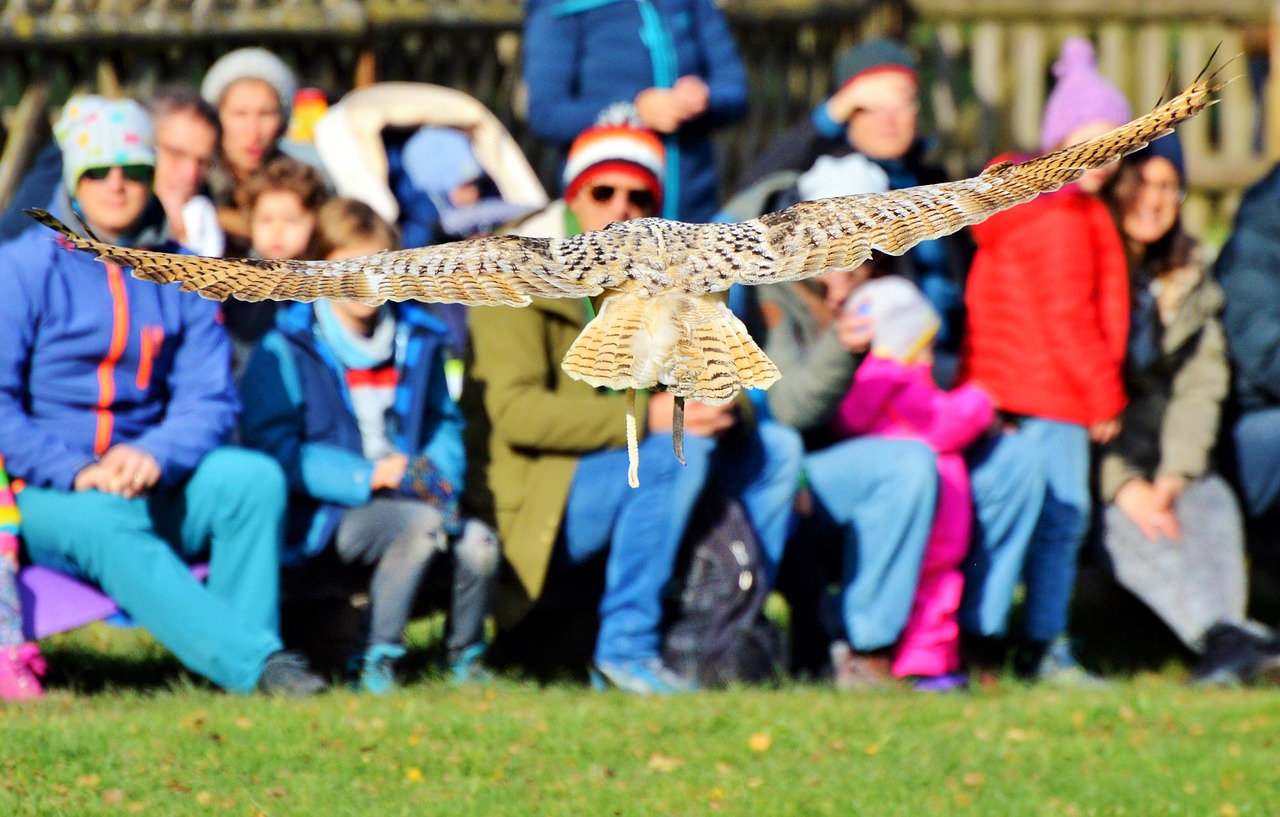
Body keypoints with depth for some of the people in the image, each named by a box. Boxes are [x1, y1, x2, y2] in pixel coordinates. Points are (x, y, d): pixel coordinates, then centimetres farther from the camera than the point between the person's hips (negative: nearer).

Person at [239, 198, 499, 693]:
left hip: (408, 498, 5)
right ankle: (376, 661, -24)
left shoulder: (417, 342, 16)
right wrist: (368, 476, -17)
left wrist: (440, 472, 0)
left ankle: (464, 658, 2)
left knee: (478, 543, -24)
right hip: (328, 516, -5)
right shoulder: (287, 352, -2)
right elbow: (274, 449, -9)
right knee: (423, 524, -34)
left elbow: (445, 424, 24)